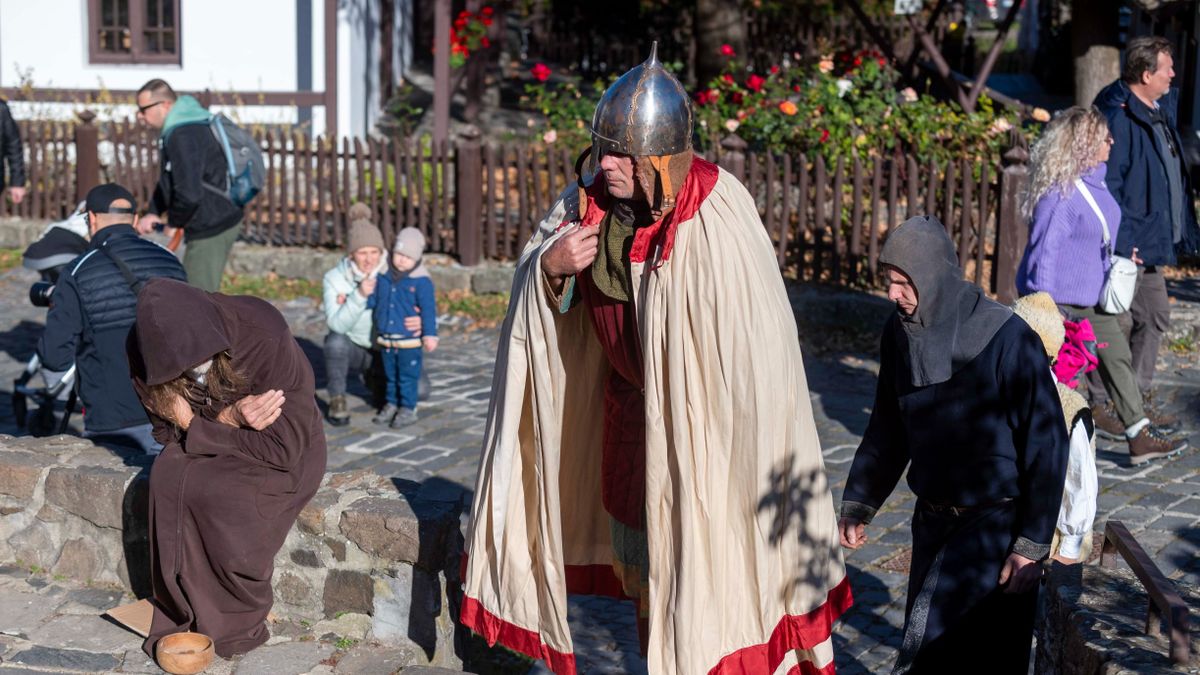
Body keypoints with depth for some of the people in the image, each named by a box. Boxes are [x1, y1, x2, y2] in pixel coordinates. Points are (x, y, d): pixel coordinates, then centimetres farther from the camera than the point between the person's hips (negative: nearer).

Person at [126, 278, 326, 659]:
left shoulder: (263, 334, -30)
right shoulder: (149, 352, -17)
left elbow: (282, 446, -25)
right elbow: (169, 432, -4)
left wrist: (197, 427, -24)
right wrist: (226, 419, -23)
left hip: (284, 456, -4)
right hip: (212, 453, 4)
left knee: (219, 491, -31)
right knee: (168, 478, -27)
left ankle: (235, 626, -10)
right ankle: (184, 615, -11)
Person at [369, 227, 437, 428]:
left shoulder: (421, 282, -12)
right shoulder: (384, 277, 4)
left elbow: (428, 310, -12)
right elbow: (372, 300, 16)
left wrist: (430, 335, -15)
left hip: (410, 341, -5)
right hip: (386, 340, 5)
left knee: (408, 377, 3)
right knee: (390, 375, 18)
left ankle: (408, 409, 14)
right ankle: (391, 404, 31)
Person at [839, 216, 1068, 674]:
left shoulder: (1007, 340, -19)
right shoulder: (900, 334, 0)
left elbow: (1046, 443, -16)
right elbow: (888, 430, 13)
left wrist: (1032, 545, -16)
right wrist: (858, 504, 11)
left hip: (995, 522, -6)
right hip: (933, 517, 6)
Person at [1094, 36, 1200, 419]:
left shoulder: (1162, 108, 9)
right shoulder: (1119, 116, -19)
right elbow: (1108, 185, -22)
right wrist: (1122, 244, -24)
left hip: (1151, 243, 10)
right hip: (1127, 244, -10)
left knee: (1155, 318, 17)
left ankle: (1138, 398, 28)